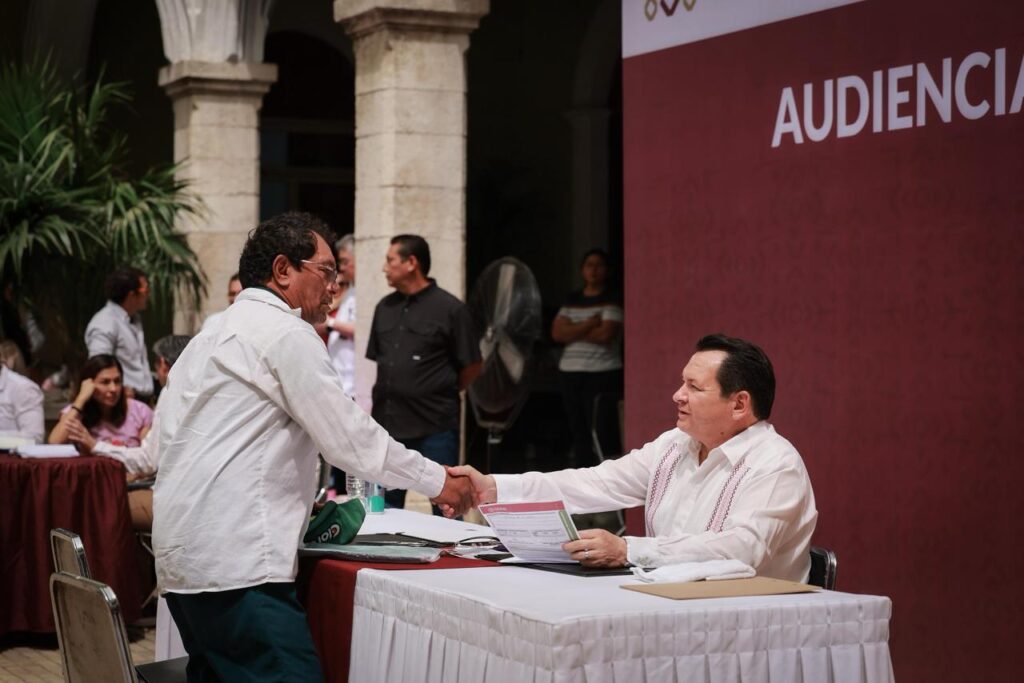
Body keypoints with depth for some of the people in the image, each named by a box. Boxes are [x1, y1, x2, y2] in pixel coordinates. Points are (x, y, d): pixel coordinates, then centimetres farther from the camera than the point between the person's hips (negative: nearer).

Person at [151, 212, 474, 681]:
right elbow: (350, 439, -8)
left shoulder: (212, 336, 22)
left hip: (184, 558, 10)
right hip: (236, 564, -10)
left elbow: (166, 439, 23)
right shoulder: (287, 333, -6)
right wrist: (438, 483, 3)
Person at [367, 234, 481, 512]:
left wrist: (440, 393, 5)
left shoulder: (450, 309, -7)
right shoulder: (385, 307, 11)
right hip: (387, 424, 6)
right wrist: (387, 396, 9)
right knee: (386, 506, 13)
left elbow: (471, 367, -3)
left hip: (435, 427, -6)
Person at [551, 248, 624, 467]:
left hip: (602, 375, -5)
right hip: (570, 373, 5)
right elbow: (557, 332, 3)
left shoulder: (612, 300, 0)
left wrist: (573, 331, -2)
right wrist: (587, 326, -9)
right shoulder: (571, 300, 15)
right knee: (578, 430, 7)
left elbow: (605, 334, -13)